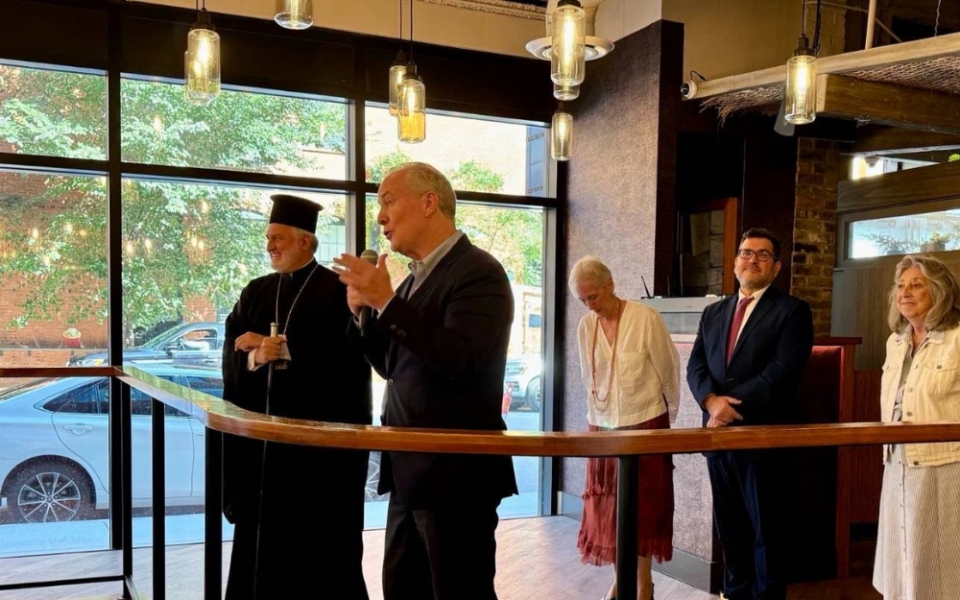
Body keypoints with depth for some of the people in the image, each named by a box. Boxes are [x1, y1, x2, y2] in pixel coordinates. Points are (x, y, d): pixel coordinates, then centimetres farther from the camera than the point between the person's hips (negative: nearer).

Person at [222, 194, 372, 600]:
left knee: (319, 535, 2)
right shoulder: (255, 292, 13)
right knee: (261, 530, 9)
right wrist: (256, 357, -18)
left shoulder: (338, 290, -4)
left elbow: (342, 353, -17)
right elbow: (231, 354, 4)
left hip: (320, 431, -5)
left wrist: (279, 347, -14)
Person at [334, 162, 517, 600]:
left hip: (455, 473, -9)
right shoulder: (416, 279, 14)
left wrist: (386, 302, -24)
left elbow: (462, 359, -26)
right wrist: (364, 313, 3)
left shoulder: (477, 271, -13)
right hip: (411, 473, 9)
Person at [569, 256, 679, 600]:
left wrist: (667, 418, 7)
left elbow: (669, 371, -2)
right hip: (603, 428, 4)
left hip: (645, 425, -4)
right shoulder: (585, 327, 2)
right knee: (608, 505, 8)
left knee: (644, 505, 4)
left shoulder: (646, 319, -11)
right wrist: (601, 414, 14)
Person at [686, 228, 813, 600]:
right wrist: (711, 400, -14)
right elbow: (696, 366, 6)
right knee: (729, 525, 14)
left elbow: (783, 371, -15)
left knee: (766, 528, 4)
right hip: (719, 434, 5)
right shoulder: (714, 312, 15)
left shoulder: (792, 311, -3)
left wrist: (733, 405, -17)